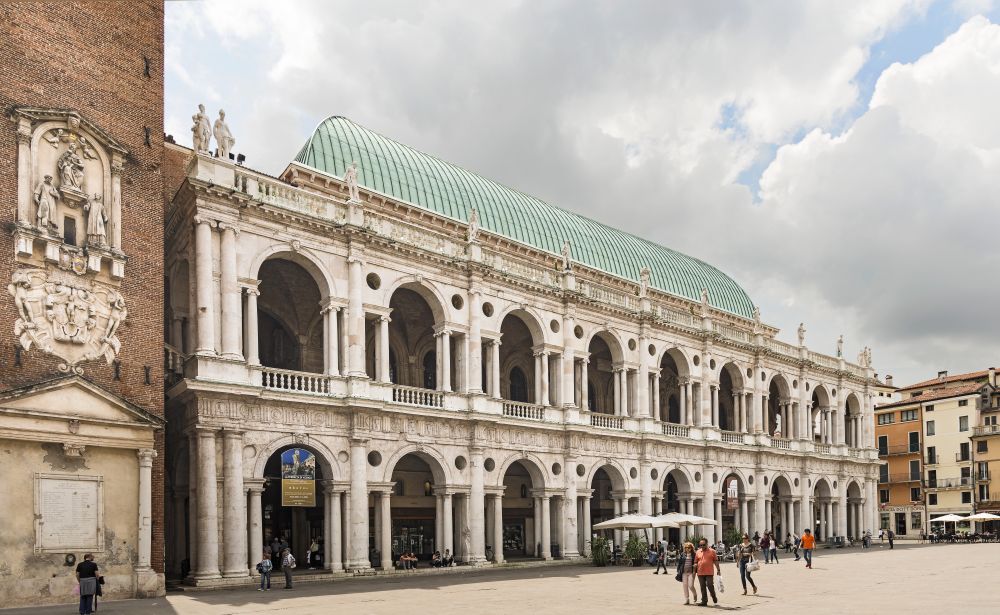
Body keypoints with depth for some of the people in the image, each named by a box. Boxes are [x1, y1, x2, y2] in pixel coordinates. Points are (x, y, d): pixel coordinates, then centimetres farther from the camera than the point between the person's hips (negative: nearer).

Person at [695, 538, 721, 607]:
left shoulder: (712, 551, 2)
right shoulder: (698, 552, 11)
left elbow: (716, 561, 3)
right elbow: (695, 562, 16)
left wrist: (718, 569, 0)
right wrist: (695, 565, -5)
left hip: (709, 573, -4)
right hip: (700, 573, 4)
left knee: (710, 586, -6)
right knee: (703, 587, 6)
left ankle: (714, 598, 19)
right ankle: (704, 601, 13)